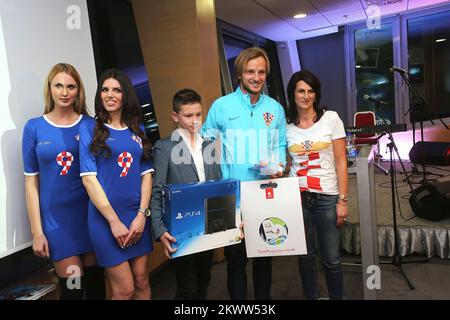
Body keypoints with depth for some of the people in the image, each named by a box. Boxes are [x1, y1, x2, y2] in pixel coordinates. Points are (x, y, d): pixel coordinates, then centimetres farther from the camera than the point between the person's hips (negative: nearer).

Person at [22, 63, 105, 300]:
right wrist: (37, 231, -2)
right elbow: (31, 182, 1)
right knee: (72, 287, 2)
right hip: (56, 217, -1)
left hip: (90, 212, 1)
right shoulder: (34, 127, 0)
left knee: (95, 280, 12)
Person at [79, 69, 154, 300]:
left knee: (141, 281, 11)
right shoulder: (89, 128, -3)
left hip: (137, 215, 4)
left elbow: (146, 173, 6)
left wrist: (142, 214, -6)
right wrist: (114, 220, -13)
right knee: (125, 289, 0)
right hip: (105, 218, -4)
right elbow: (88, 177, -9)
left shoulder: (138, 129, 9)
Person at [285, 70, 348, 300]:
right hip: (297, 196, 2)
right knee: (305, 255, 11)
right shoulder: (286, 125, 4)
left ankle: (337, 296, 27)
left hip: (327, 197, -1)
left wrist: (342, 200, -5)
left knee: (331, 259, 4)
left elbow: (340, 161, -1)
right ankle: (311, 296, 31)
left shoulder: (330, 118, 0)